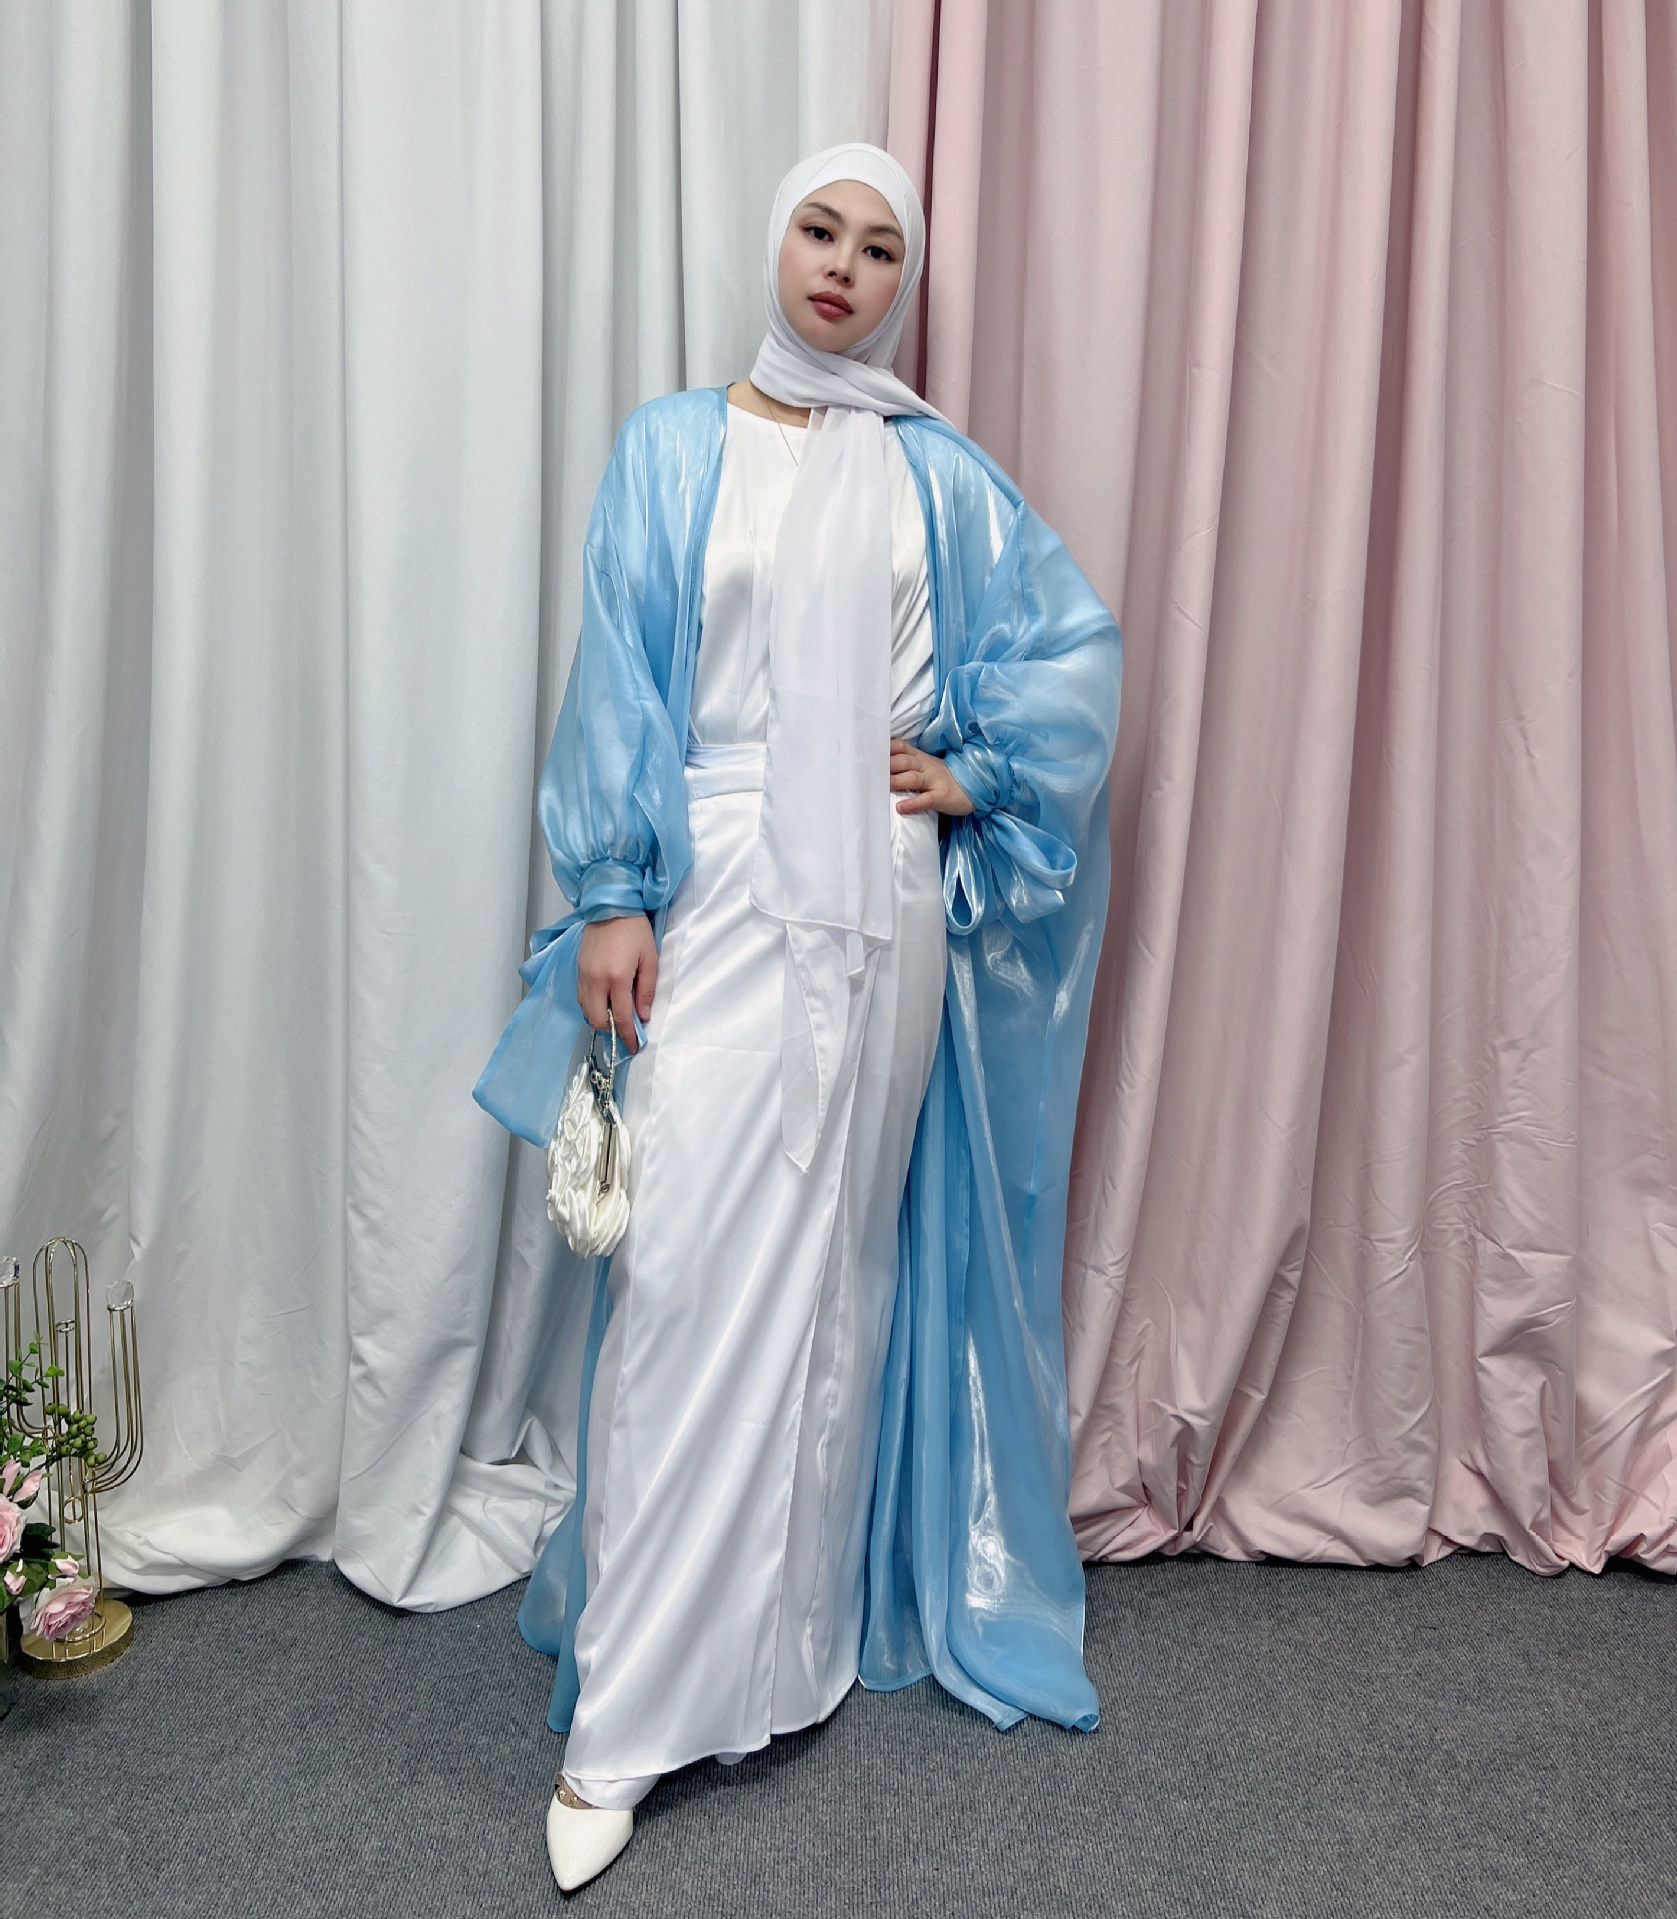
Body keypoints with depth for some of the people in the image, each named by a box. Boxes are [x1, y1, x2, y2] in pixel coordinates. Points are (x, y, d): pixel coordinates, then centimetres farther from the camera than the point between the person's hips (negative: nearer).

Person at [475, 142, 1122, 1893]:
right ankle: (620, 1719, 0)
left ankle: (812, 1619, 24)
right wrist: (611, 898, -7)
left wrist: (976, 772, 2)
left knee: (848, 1253, 7)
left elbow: (1077, 640, 15)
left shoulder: (937, 474, 12)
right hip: (721, 887, -2)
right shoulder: (673, 451, 7)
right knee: (690, 1259, -8)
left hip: (883, 899, 2)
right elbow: (616, 682, 1)